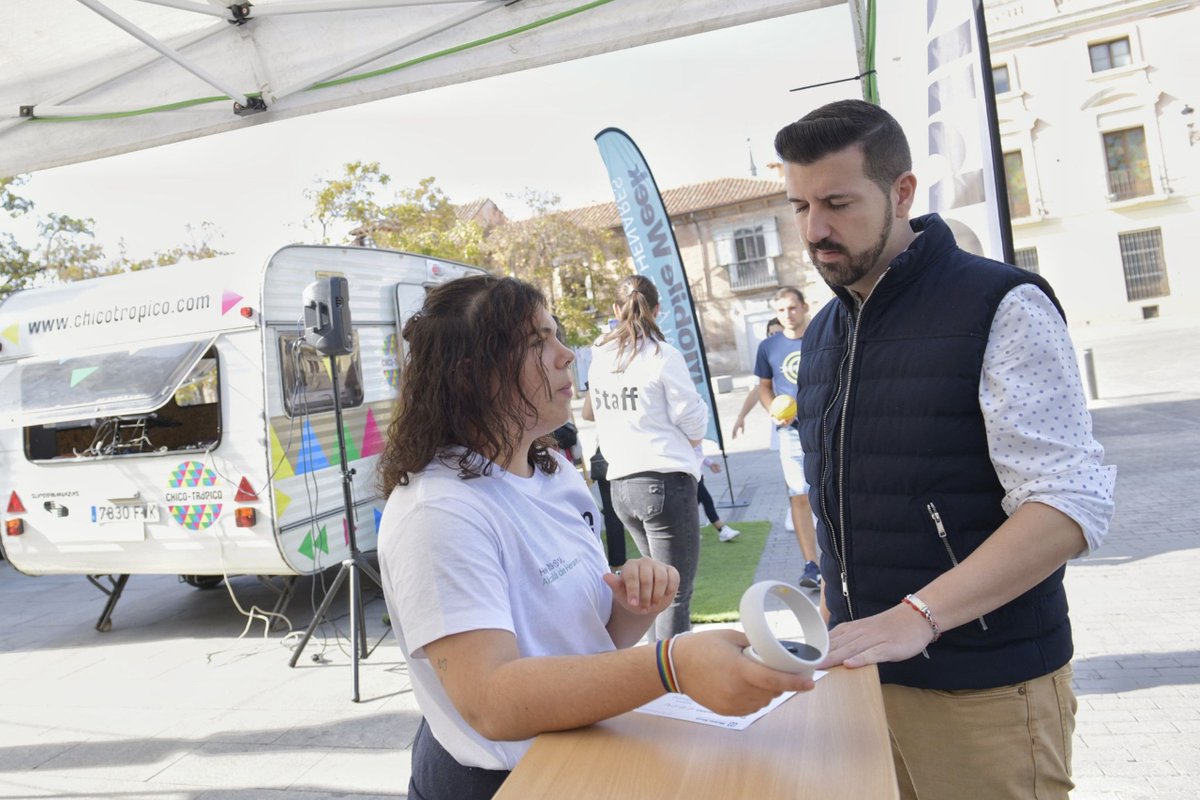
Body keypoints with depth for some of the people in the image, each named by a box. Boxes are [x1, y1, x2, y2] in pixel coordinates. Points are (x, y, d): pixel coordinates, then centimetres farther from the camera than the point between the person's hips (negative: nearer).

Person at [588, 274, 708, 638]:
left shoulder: (599, 359, 8)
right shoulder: (663, 356, -10)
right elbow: (694, 425, -7)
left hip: (620, 483, 7)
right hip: (666, 481, -6)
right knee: (676, 595, 0)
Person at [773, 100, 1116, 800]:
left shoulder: (1001, 308, -12)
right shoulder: (822, 335, 9)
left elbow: (1072, 504, -20)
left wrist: (916, 615, -29)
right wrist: (836, 627, 6)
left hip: (984, 690, -6)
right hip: (862, 671, 6)